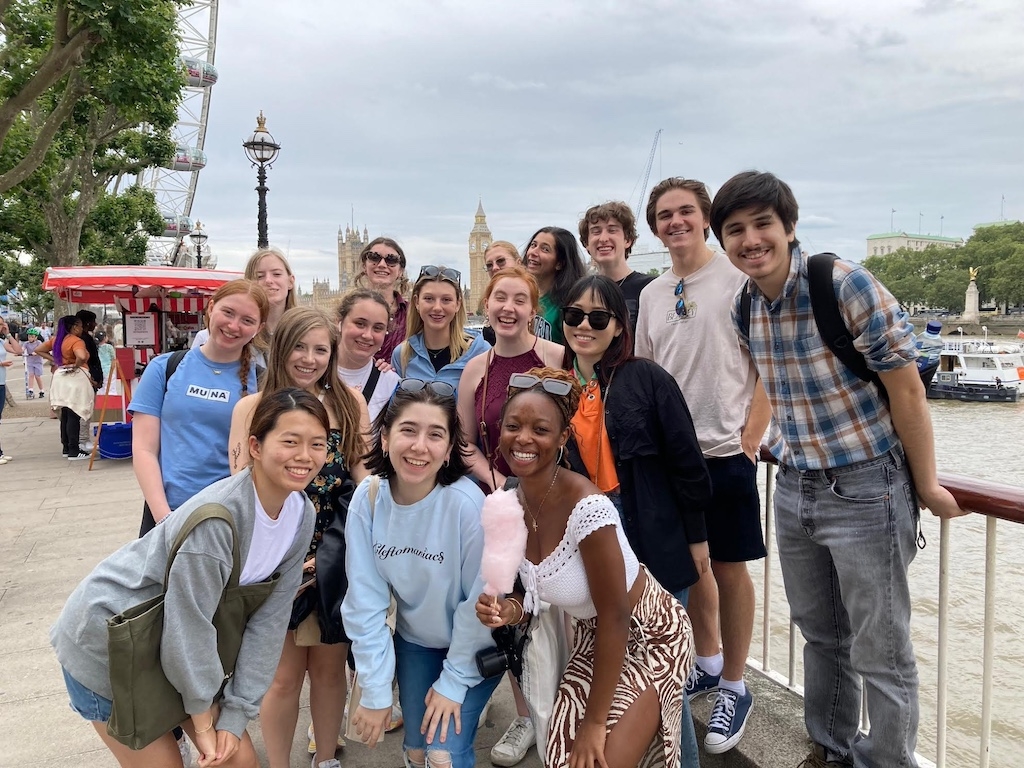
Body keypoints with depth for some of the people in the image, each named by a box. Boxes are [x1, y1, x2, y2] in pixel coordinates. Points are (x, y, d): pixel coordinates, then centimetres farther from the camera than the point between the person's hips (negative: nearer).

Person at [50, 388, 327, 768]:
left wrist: (236, 714, -8)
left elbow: (268, 620, -7)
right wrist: (203, 723, -12)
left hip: (178, 648, 6)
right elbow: (188, 630, -25)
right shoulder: (215, 518, -33)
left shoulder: (301, 515, -11)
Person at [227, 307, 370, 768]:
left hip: (336, 557, 2)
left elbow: (365, 475, 5)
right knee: (285, 675, 9)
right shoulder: (251, 408, -2)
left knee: (329, 668, 15)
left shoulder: (349, 402, 3)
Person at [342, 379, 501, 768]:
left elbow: (481, 600, -19)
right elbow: (365, 601, -13)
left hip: (474, 647, -3)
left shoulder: (467, 503, -30)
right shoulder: (367, 498, -19)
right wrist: (375, 690, -10)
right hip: (414, 639, 3)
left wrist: (454, 681, -12)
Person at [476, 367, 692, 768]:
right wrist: (510, 609, -20)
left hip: (648, 636, -6)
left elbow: (615, 618, -24)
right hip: (590, 635, 6)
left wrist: (595, 721, -17)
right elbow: (535, 588, 3)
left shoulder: (587, 507, -31)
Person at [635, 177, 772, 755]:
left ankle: (734, 689, 22)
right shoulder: (652, 295, 10)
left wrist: (750, 439, -12)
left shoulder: (738, 280, -7)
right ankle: (708, 663, 37)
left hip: (725, 452, -5)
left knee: (729, 569, 5)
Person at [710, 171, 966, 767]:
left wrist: (927, 487, -9)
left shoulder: (849, 285, -19)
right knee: (819, 634, 21)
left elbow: (907, 390, -15)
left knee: (880, 653, 5)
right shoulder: (744, 305, 0)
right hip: (794, 489, 7)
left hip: (866, 491, -6)